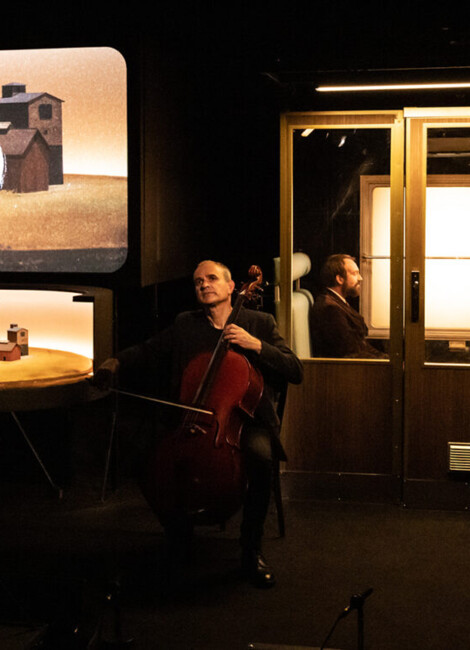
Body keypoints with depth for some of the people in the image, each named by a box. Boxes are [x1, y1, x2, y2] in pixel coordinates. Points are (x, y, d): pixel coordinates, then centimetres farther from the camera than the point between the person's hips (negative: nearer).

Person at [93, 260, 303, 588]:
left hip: (246, 419, -2)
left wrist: (257, 345, -16)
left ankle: (252, 550, -16)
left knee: (259, 455, -36)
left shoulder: (260, 323, 6)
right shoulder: (185, 324, 14)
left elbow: (296, 372, -2)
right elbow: (149, 351, 24)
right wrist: (116, 362, 4)